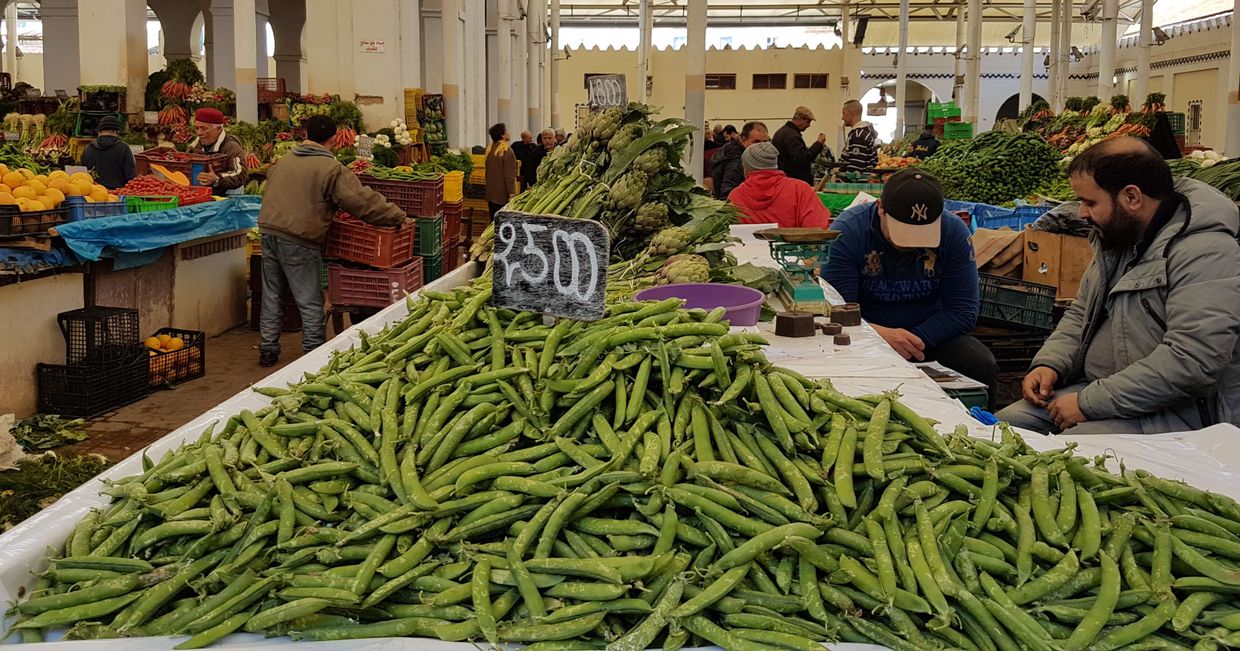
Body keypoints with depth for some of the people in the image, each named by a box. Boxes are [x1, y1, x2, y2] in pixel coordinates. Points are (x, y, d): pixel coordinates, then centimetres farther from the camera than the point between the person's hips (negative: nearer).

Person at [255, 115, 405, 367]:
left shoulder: (284, 160, 12)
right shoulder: (331, 169, -10)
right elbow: (362, 200, -13)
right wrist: (398, 217, -5)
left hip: (268, 232, 7)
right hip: (299, 242, -6)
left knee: (271, 295, 17)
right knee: (310, 302, 4)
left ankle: (268, 349, 24)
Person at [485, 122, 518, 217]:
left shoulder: (490, 149, 9)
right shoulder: (506, 150, -14)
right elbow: (509, 174, -16)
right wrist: (512, 193, -15)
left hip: (491, 193, 7)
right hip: (503, 194, -7)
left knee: (494, 220, 10)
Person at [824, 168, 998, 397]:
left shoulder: (954, 232, -8)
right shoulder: (847, 231, -16)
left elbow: (963, 311, -8)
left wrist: (916, 339, -23)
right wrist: (879, 334, -39)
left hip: (931, 335, 2)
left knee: (982, 366, -25)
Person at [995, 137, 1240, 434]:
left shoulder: (1206, 254, -18)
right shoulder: (1115, 237, 12)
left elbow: (1190, 363, -28)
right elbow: (1080, 314, 22)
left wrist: (1089, 402, -24)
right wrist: (1050, 364, 1)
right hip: (1099, 390, 9)